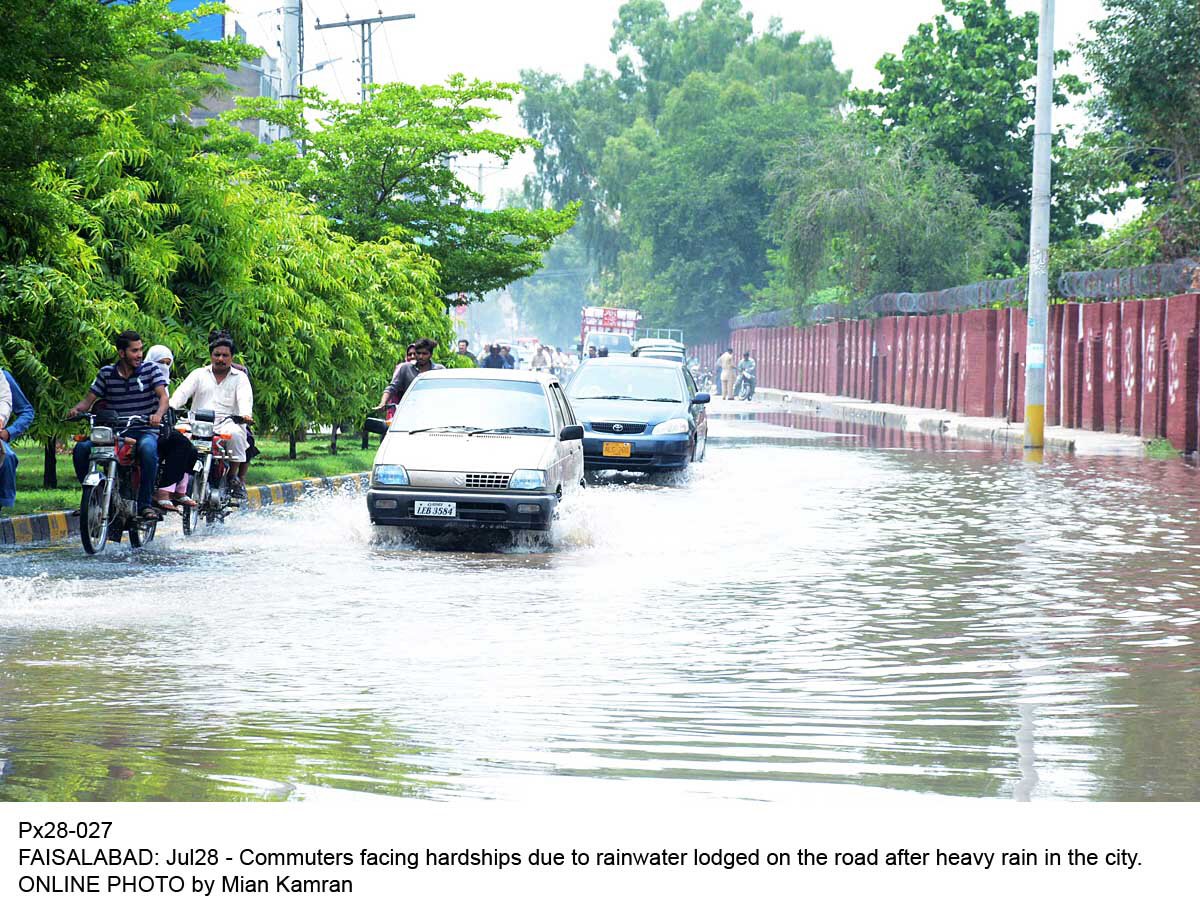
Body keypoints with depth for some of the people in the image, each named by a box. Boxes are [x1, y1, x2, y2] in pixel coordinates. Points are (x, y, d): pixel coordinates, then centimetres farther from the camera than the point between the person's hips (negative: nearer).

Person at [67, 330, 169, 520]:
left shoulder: (150, 369, 3)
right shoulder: (106, 373, 9)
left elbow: (163, 396, -9)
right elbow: (89, 398, 7)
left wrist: (158, 414, -31)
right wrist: (76, 409, -16)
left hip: (144, 430, -2)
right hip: (113, 431, 3)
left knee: (148, 449, -38)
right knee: (81, 448, -22)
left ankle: (145, 503, -26)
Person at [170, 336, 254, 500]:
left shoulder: (240, 377, 16)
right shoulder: (199, 374, 21)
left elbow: (245, 398, -2)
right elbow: (182, 392, 6)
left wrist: (246, 414, -26)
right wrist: (170, 407, -16)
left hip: (226, 423, -1)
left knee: (235, 433, -35)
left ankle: (234, 476, -20)